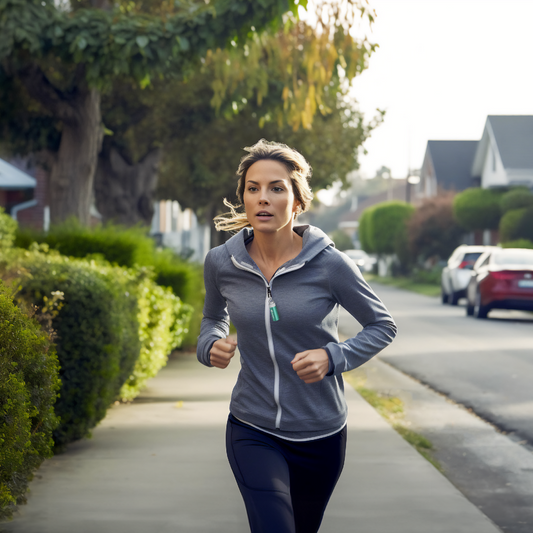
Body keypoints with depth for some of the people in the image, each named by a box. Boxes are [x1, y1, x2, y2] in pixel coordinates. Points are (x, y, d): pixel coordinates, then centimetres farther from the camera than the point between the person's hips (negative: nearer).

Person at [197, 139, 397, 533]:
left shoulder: (329, 264, -14)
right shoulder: (221, 263, -6)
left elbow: (382, 326, -2)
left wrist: (333, 357, -19)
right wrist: (212, 345, -8)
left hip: (320, 434, 0)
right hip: (253, 431, 0)